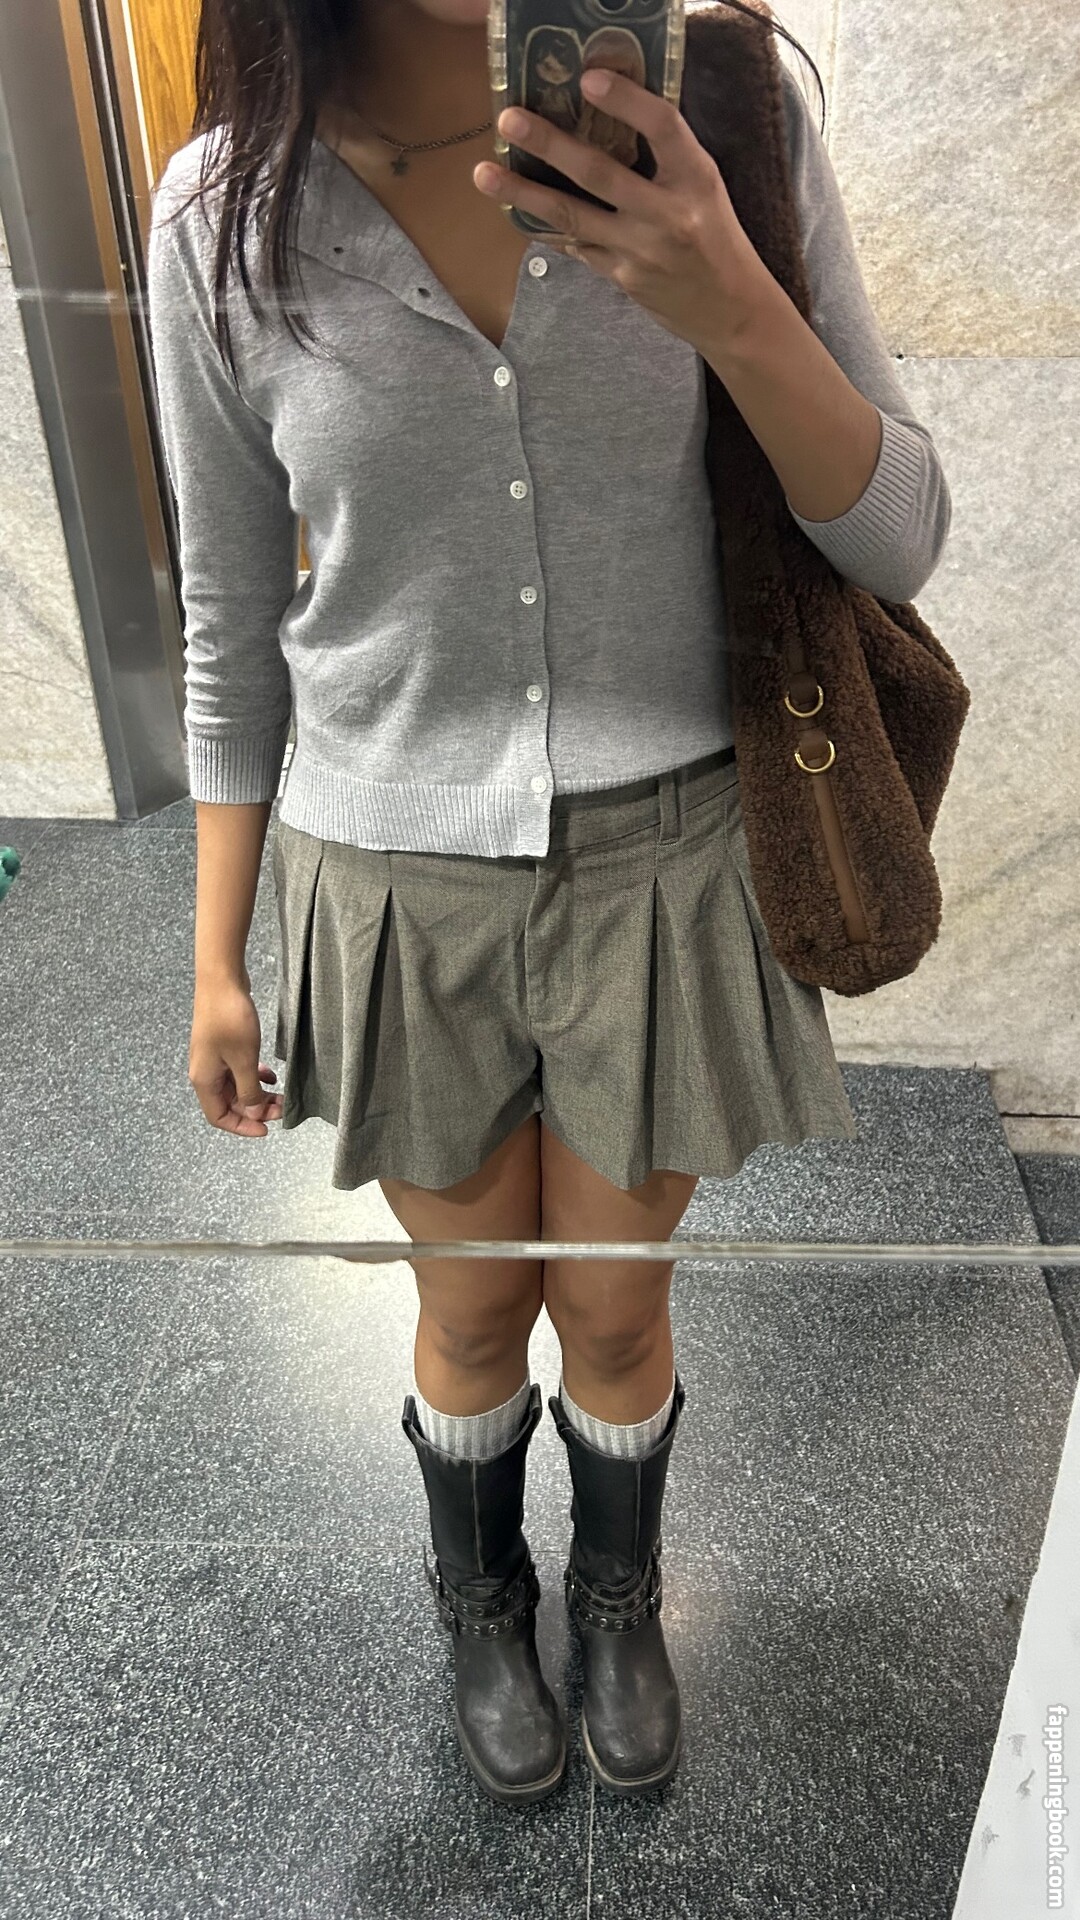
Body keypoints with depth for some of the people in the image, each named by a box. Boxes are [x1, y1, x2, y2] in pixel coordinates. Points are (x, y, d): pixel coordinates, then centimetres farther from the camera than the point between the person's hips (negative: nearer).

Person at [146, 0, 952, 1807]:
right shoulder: (225, 214, -7)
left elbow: (896, 542, -8)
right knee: (473, 1311, 19)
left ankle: (620, 1597, 53)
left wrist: (730, 304, -27)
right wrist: (217, 958, 5)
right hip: (397, 882, 1)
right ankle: (484, 1603, 54)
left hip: (662, 859, 0)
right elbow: (232, 622, 1)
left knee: (615, 1311, 18)